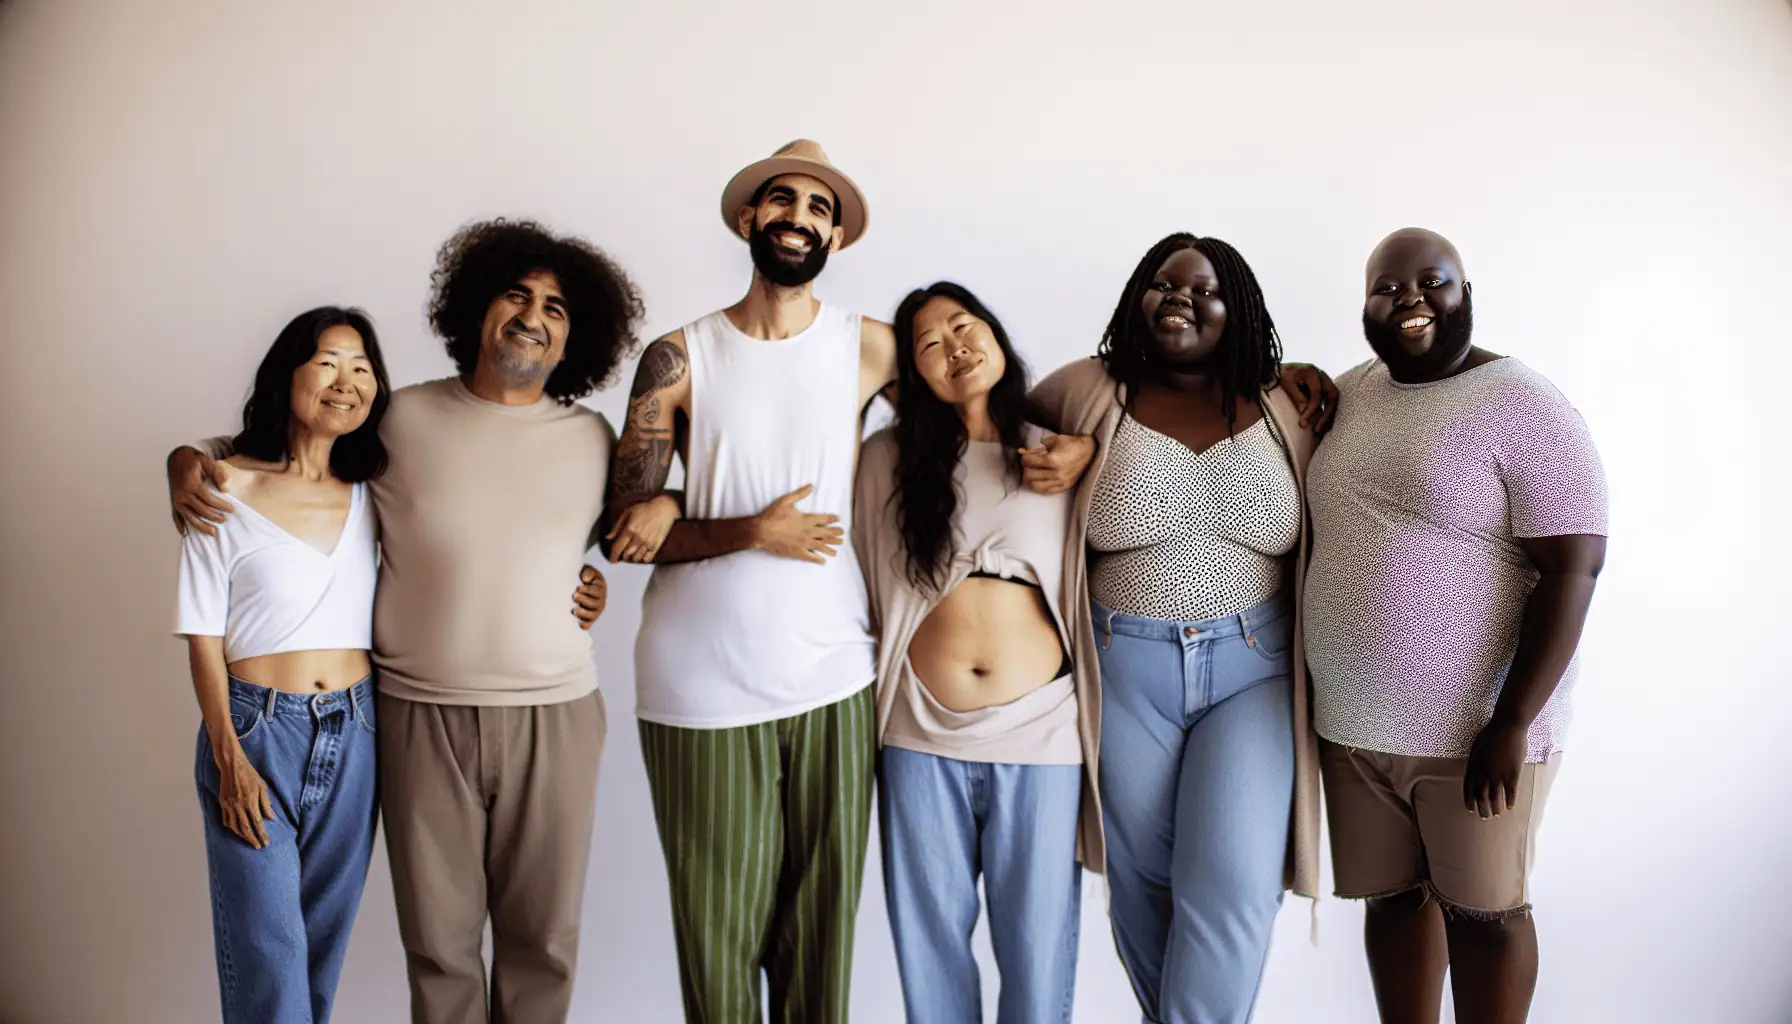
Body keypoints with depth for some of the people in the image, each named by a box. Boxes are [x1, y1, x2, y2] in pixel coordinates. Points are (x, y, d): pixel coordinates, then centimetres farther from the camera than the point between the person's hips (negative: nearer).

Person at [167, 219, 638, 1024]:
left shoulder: (592, 437, 4)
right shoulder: (401, 420, 0)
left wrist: (601, 578, 6)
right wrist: (193, 458, -5)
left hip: (554, 716, 1)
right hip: (421, 715, -1)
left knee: (542, 940, 11)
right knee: (438, 942, 10)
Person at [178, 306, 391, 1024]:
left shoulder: (371, 494, 6)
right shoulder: (227, 492, -5)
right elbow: (203, 637, -4)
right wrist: (229, 758, -8)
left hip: (353, 736, 4)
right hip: (256, 730, -3)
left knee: (323, 944, 13)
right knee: (266, 952, -2)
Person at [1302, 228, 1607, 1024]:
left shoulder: (1523, 407, -12)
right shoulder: (1349, 394, 8)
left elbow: (1572, 569, -16)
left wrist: (1511, 724, -19)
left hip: (1474, 729, -5)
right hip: (1351, 723, 6)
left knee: (1482, 911, 11)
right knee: (1392, 898, 17)